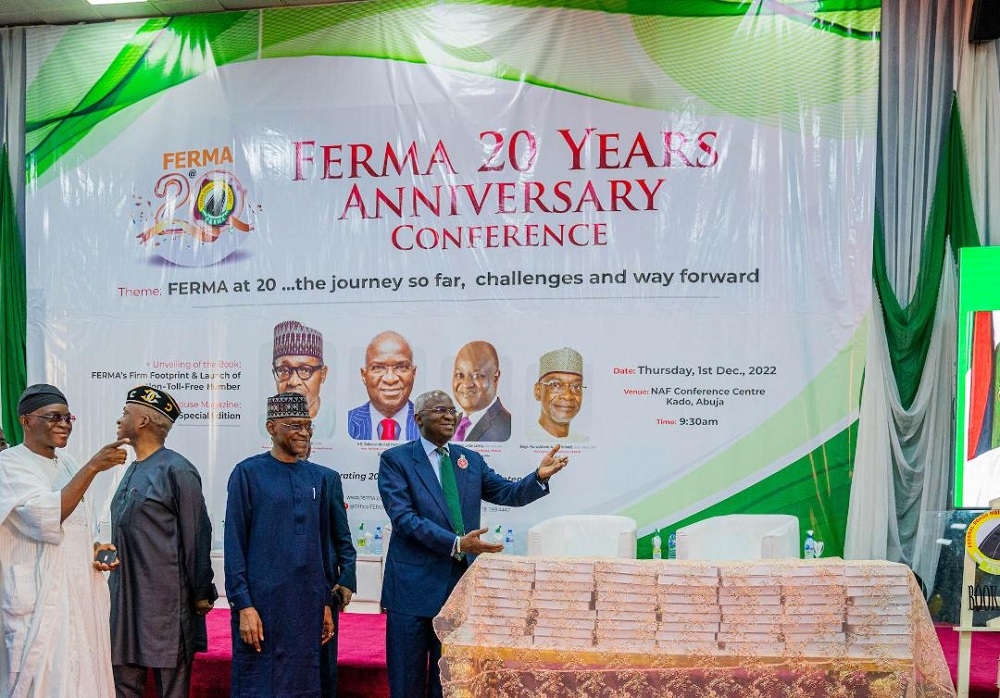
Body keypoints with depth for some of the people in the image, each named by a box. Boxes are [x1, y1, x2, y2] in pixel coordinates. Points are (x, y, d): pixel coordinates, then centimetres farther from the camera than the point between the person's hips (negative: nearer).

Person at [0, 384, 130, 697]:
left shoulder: (68, 463, 12)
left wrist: (97, 550, 3)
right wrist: (93, 467, -26)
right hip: (38, 597, -7)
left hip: (82, 591, 7)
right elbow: (48, 517, -23)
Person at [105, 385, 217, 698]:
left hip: (166, 602, -8)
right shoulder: (132, 470, 14)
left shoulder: (177, 470, -11)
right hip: (125, 599, 8)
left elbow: (196, 536, -12)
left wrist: (202, 594, -11)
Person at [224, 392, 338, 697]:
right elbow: (234, 545, -6)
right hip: (261, 603, -4)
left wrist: (326, 602, 11)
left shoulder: (316, 477, 10)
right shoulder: (248, 473, -4)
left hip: (307, 605, 5)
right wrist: (243, 605, -12)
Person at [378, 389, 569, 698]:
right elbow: (403, 517, -16)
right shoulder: (395, 460, -5)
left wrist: (540, 476, -14)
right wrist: (456, 544, -25)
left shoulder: (471, 460, 11)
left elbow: (509, 493, 7)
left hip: (461, 583, 5)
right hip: (415, 588, -5)